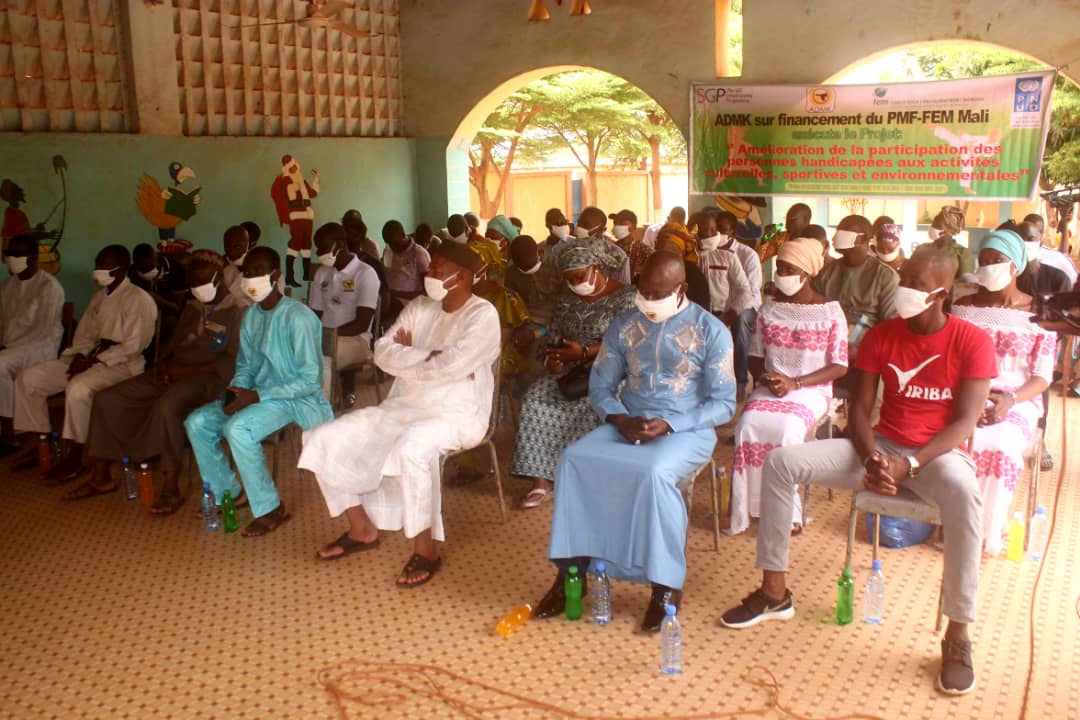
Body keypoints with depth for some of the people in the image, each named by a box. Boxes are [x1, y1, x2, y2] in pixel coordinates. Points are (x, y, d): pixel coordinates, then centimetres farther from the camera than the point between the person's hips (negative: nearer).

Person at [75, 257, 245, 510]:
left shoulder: (238, 311, -5)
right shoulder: (192, 307, 21)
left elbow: (233, 363, -13)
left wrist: (187, 369, -18)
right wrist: (164, 364, 2)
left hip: (208, 377, -8)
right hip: (175, 373, 8)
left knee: (167, 406, -38)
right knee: (106, 399, -4)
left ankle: (171, 489, -29)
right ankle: (101, 477, 7)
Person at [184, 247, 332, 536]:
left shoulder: (297, 317, -19)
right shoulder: (251, 316, 6)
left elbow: (310, 379, -22)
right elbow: (245, 366, 15)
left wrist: (257, 395, -24)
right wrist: (236, 391, -9)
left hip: (296, 398, -8)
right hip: (260, 394, 8)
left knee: (237, 428, -31)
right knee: (196, 422, -1)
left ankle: (270, 508, -16)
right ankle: (228, 492, 16)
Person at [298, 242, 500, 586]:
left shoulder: (482, 314, -9)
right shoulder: (419, 307, 11)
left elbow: (453, 364, -24)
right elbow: (383, 353, 0)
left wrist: (409, 356, -6)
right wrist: (430, 357, -13)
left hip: (455, 414, -7)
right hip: (402, 407, 8)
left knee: (412, 447, -40)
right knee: (326, 438, -4)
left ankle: (426, 548, -21)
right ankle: (362, 528, 12)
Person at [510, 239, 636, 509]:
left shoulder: (625, 296, -5)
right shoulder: (568, 299, 14)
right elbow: (554, 336, 13)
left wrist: (585, 352, -21)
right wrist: (552, 357, -10)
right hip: (571, 369, 6)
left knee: (587, 407, -34)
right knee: (536, 400, -20)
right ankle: (542, 480, -20)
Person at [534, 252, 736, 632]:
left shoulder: (711, 331, -2)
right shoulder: (623, 327, 9)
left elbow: (724, 403, -5)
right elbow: (599, 387, 10)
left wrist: (669, 425, -19)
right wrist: (621, 420, -12)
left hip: (687, 429, -4)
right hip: (627, 424, 4)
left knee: (654, 473, -36)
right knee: (574, 460, -24)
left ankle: (667, 586, -19)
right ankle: (571, 570, -13)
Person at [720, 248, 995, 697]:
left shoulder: (972, 342, -7)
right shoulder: (881, 336, 1)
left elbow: (965, 421, -13)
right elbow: (859, 408, 0)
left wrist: (909, 465, -25)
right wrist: (872, 460, -19)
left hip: (938, 452, -3)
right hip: (881, 445, 4)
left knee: (963, 494, -41)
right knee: (781, 461, -16)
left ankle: (957, 634, -26)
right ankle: (775, 592, -6)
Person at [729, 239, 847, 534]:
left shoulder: (830, 311, -1)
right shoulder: (770, 308, 10)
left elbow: (840, 366, -4)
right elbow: (755, 356, 13)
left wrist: (795, 383, -16)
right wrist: (765, 378, -11)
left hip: (812, 389, -3)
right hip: (770, 387, 3)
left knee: (787, 428, -34)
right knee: (749, 423, -28)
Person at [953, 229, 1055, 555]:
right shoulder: (964, 307, 8)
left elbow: (1042, 376, 0)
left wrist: (1010, 400, -20)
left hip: (1017, 402, -1)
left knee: (1001, 444, -33)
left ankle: (991, 530, -14)